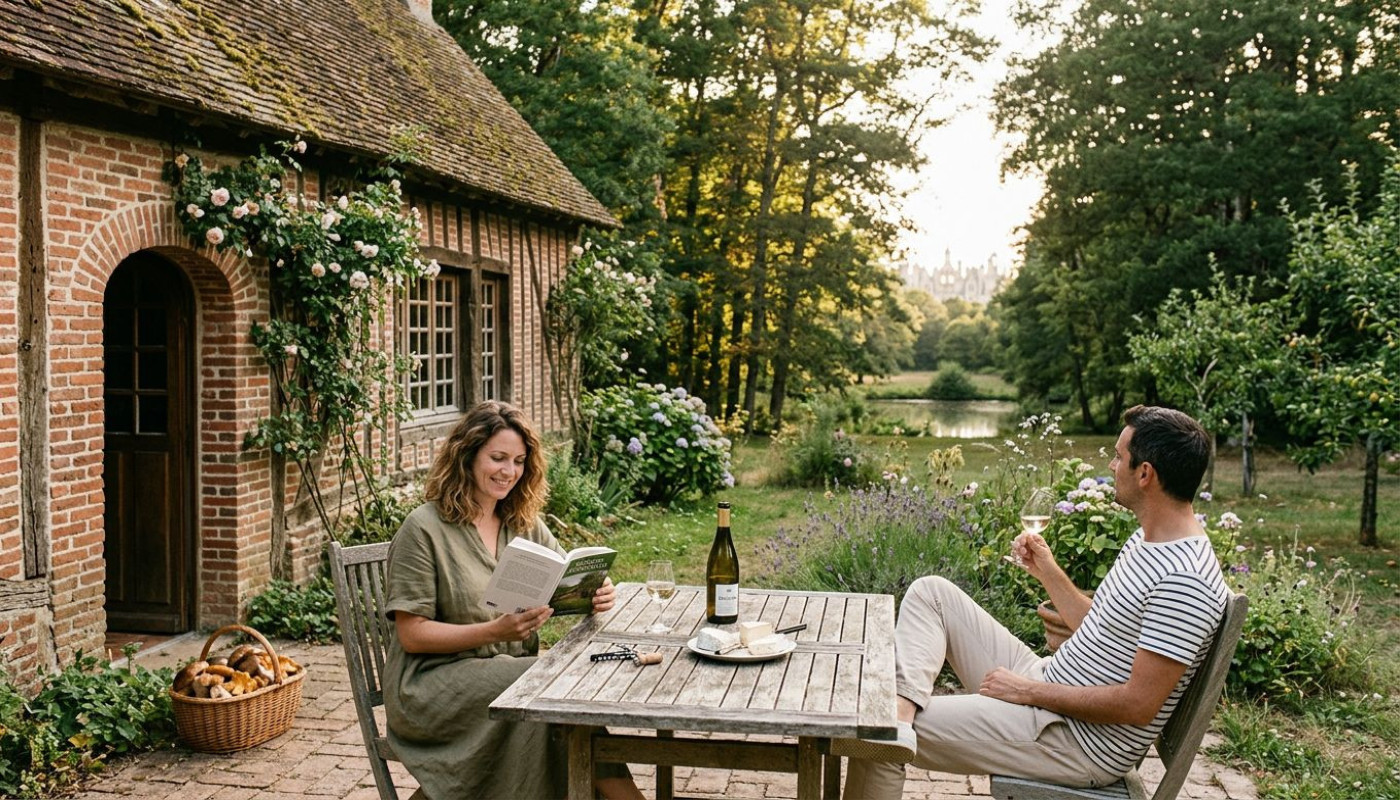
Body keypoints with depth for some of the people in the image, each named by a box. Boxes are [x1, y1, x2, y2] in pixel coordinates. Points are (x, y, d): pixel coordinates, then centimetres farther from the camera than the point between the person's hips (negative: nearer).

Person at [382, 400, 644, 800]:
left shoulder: (525, 524, 12)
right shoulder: (424, 528, -8)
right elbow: (411, 635, -11)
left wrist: (597, 595, -14)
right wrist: (495, 631, -23)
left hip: (513, 671, 5)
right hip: (432, 682, -5)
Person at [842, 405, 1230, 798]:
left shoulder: (1184, 581, -24)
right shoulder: (1146, 539, 8)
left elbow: (1139, 705, -25)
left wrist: (1030, 691, -18)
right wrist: (1048, 571, 9)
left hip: (1082, 744, -10)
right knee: (930, 591, 4)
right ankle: (905, 704, -17)